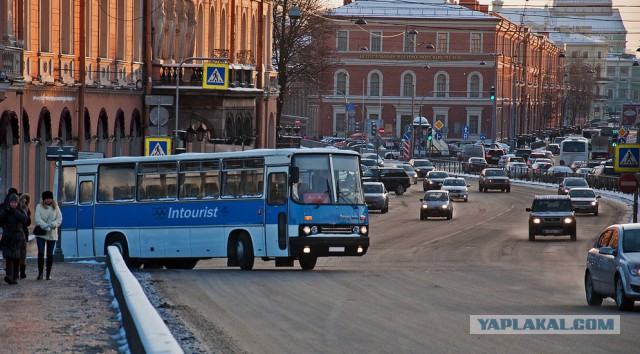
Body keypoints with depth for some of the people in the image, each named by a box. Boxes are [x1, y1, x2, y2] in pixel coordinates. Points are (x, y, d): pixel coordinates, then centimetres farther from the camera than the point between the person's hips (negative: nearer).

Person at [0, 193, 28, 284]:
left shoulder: (20, 211, 6)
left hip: (18, 238, 1)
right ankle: (9, 276, -26)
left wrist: (14, 211, -14)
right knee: (8, 257, -15)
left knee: (17, 259, 3)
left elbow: (24, 219, -15)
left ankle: (15, 277, 11)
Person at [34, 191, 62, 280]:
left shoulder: (55, 207, 6)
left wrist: (53, 224, -18)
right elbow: (38, 219, -8)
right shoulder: (39, 207, 0)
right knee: (40, 252, -11)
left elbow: (59, 219, 2)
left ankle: (48, 274, 12)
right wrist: (45, 226, -23)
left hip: (52, 234, 2)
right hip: (41, 233, -2)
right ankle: (40, 273, -7)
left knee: (50, 254, 4)